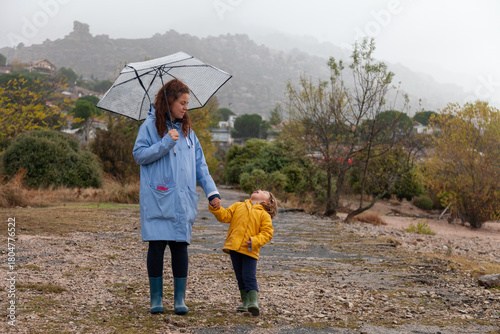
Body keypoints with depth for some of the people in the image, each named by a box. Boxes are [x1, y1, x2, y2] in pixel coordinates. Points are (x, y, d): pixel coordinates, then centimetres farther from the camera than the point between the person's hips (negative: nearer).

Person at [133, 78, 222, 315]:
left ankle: (180, 298, 8)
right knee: (157, 245, -2)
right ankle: (156, 297, 9)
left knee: (180, 246, 2)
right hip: (157, 198, -3)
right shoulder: (150, 125, 2)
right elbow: (139, 155, -7)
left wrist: (212, 192, 6)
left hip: (183, 198, 4)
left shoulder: (187, 130, 16)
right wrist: (166, 143, -15)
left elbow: (199, 164, 15)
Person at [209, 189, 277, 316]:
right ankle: (245, 302, 20)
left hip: (250, 251, -4)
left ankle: (254, 301, -12)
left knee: (249, 276, -13)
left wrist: (255, 241, -19)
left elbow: (267, 233, -5)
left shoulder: (264, 215, 2)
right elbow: (225, 216, 11)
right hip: (234, 248, 4)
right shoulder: (238, 206, 14)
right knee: (240, 277, 11)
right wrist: (216, 208, -5)